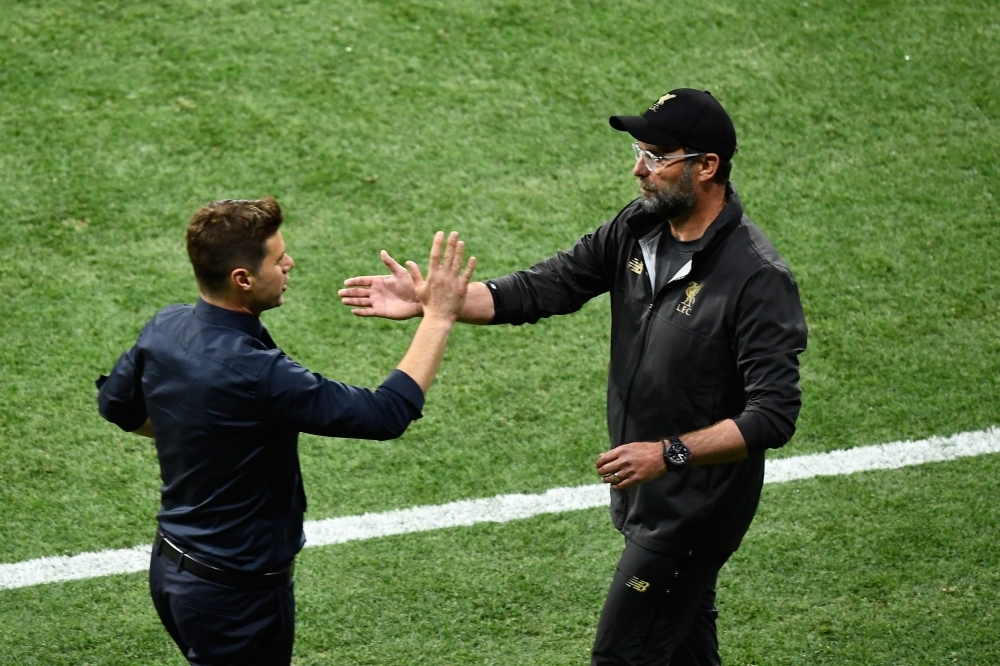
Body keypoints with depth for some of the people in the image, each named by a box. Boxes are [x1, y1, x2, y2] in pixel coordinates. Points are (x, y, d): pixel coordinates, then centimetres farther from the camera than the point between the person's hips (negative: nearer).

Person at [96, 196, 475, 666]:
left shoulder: (165, 329, -6)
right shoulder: (254, 375, -31)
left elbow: (115, 404, 14)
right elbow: (387, 414, -28)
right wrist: (439, 317, -21)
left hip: (172, 569, 8)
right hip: (236, 593, -8)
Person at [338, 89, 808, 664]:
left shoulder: (759, 277, -25)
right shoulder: (639, 229, -1)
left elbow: (773, 416, -27)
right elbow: (543, 288, 0)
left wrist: (669, 452, -33)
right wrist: (427, 302, -10)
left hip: (698, 504, -8)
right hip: (645, 493, 8)